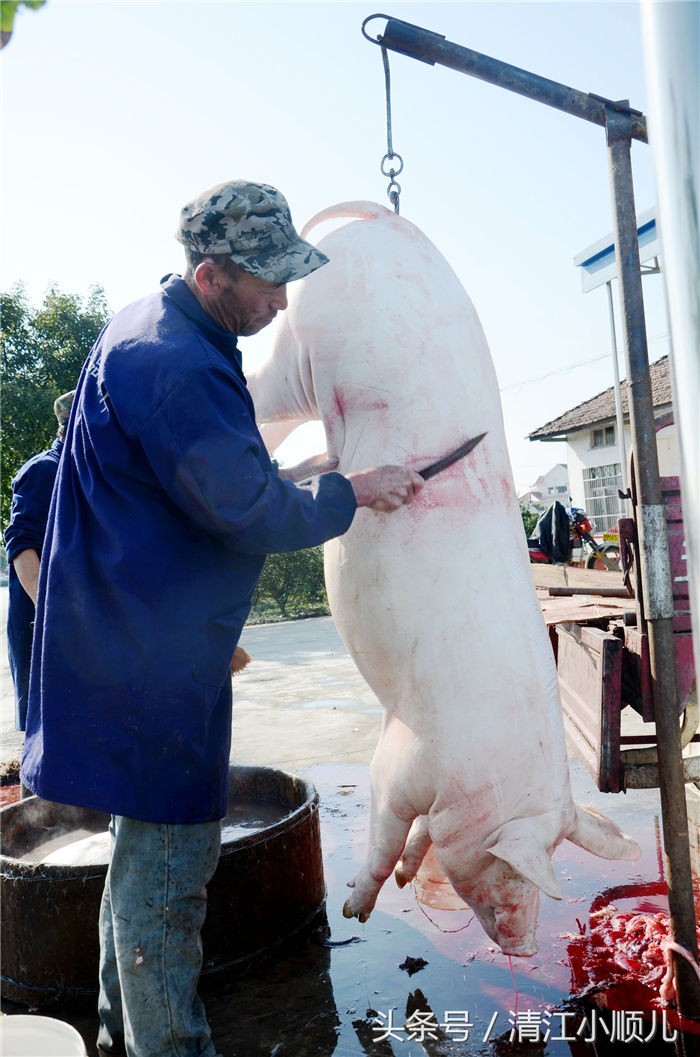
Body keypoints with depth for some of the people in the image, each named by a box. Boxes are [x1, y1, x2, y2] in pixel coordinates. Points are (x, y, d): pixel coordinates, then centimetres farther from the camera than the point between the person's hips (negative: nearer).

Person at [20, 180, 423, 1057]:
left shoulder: (146, 324, 10)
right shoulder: (175, 369, -25)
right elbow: (257, 517, -21)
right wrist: (354, 491, -6)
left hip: (135, 637, 11)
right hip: (154, 653, -11)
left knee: (148, 836, 22)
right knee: (167, 857, 2)